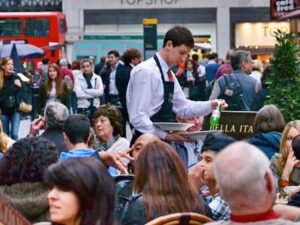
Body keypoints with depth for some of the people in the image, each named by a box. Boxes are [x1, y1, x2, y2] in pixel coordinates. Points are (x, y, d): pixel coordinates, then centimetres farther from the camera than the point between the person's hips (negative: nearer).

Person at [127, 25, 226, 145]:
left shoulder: (169, 74, 12)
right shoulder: (146, 71, -16)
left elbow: (183, 107, 18)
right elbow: (138, 118, -20)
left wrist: (211, 105, 5)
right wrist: (165, 135, -24)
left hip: (162, 143, 9)